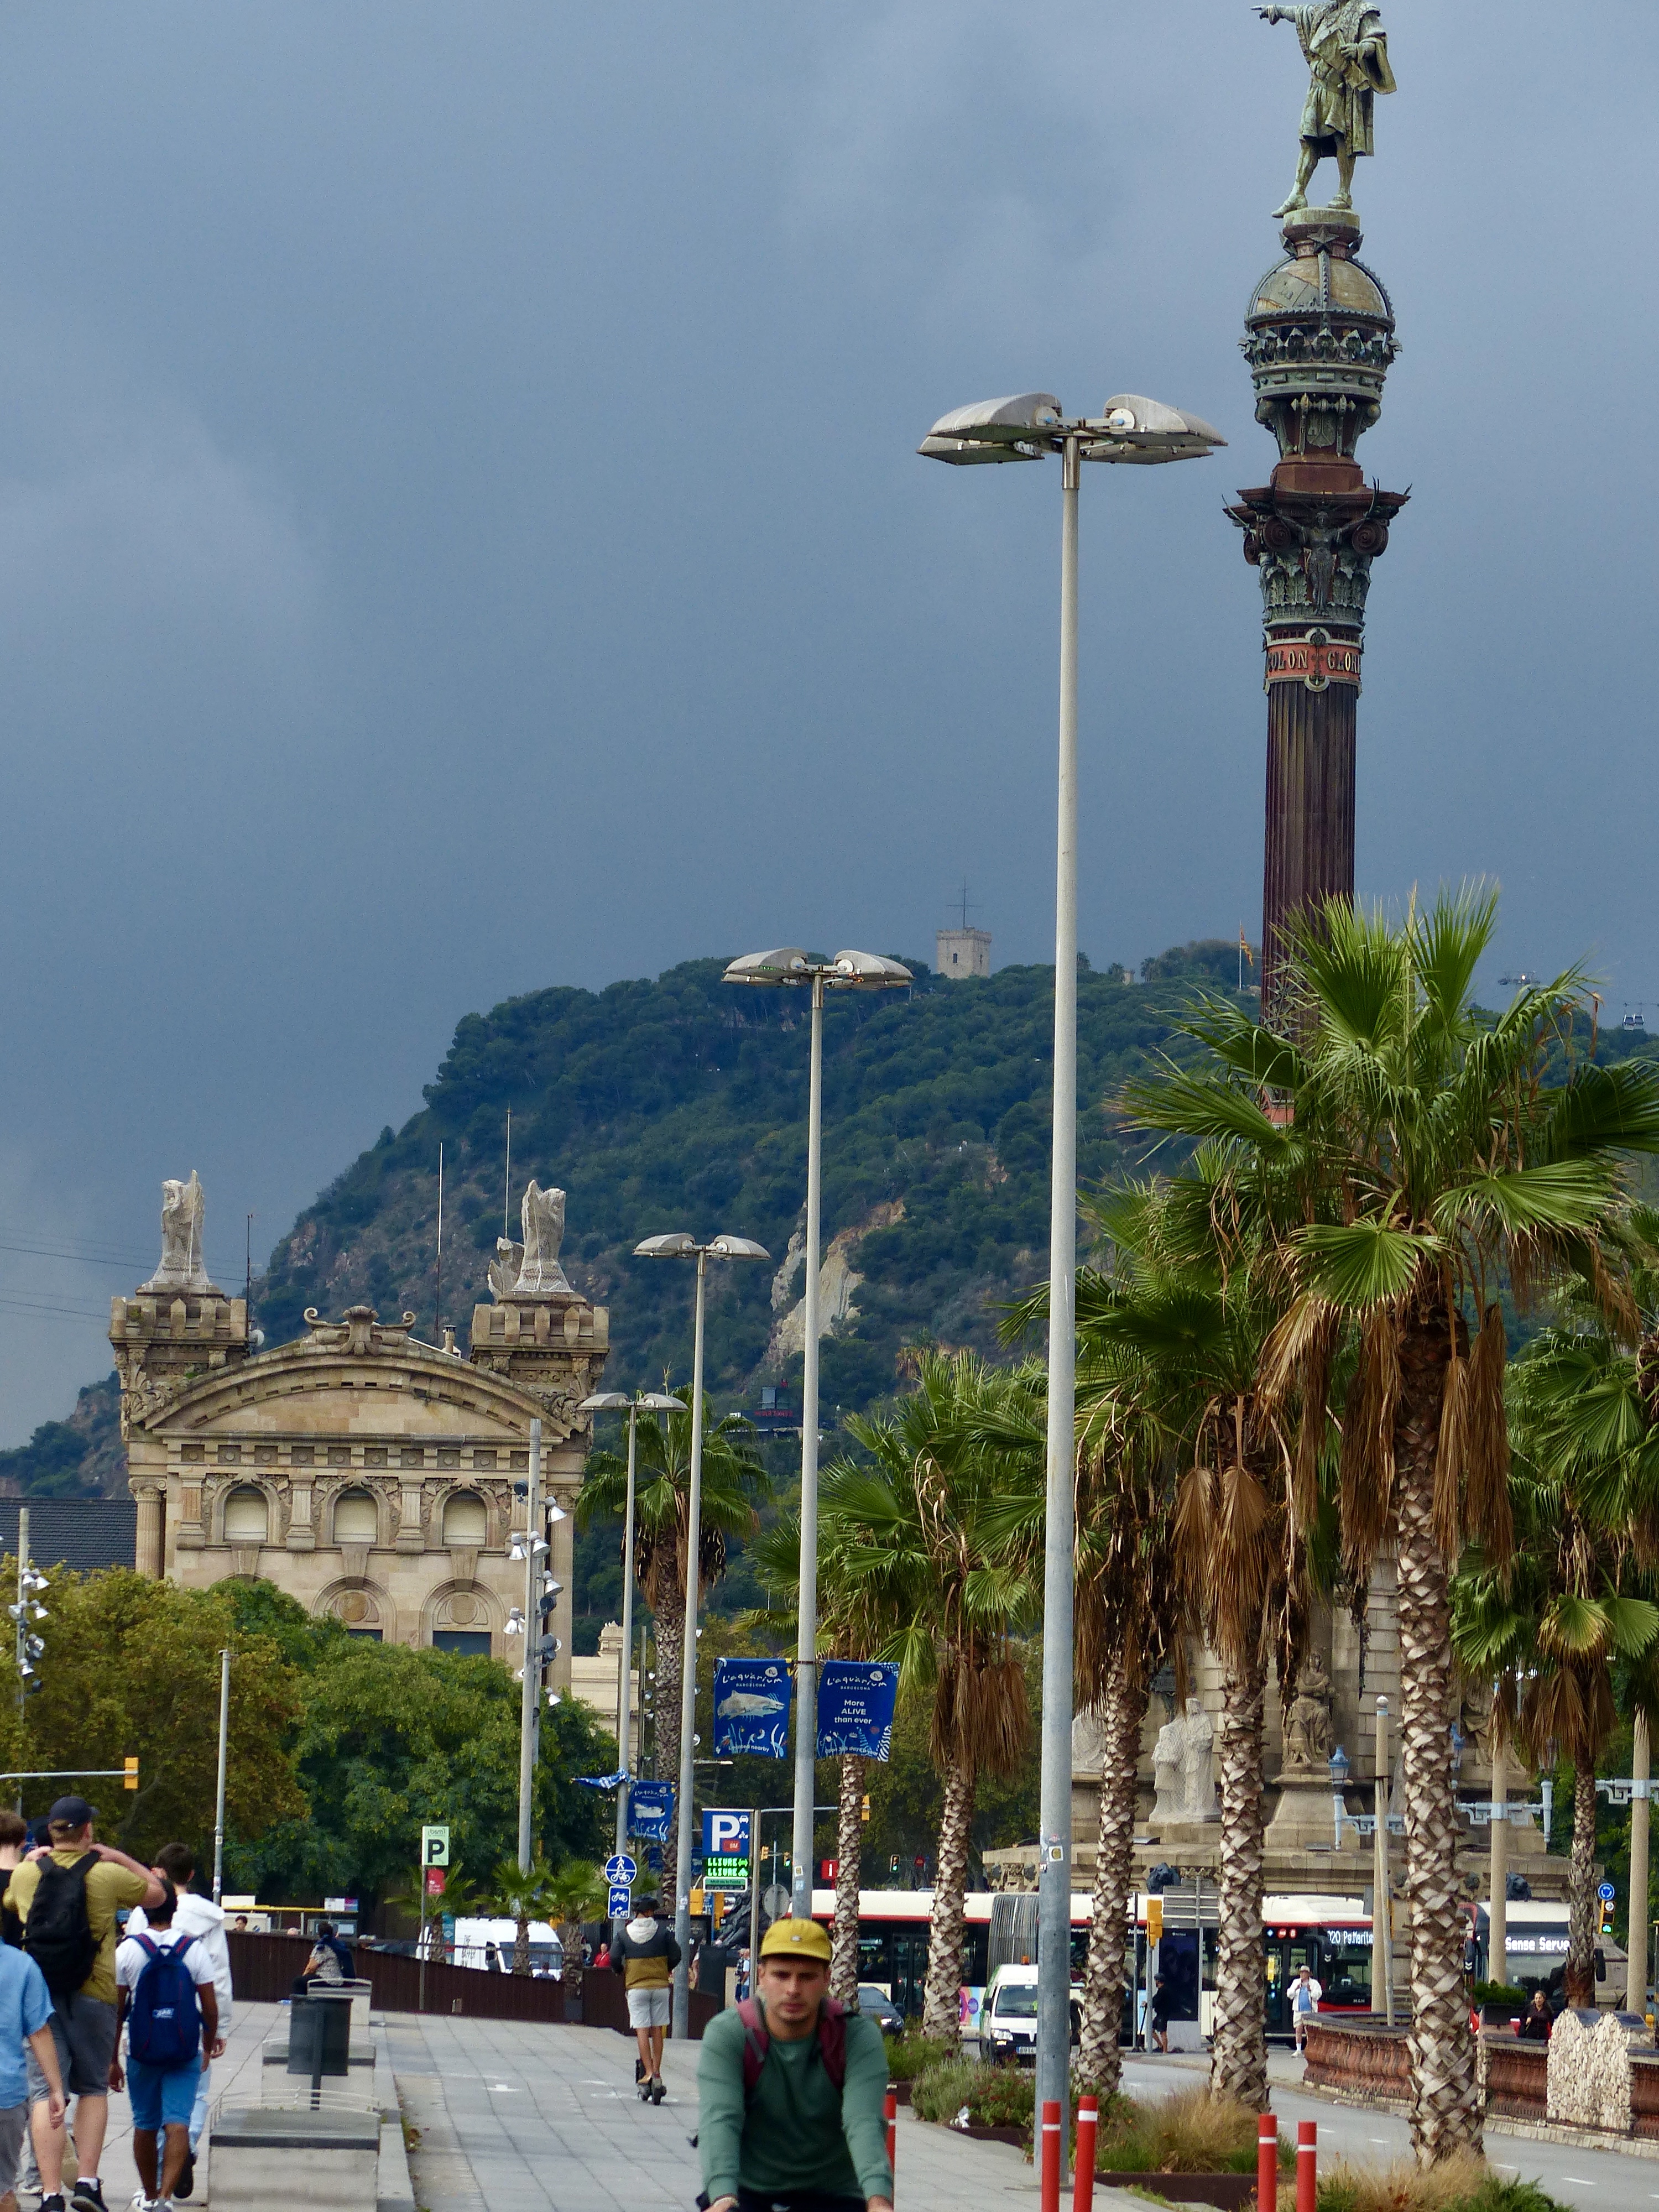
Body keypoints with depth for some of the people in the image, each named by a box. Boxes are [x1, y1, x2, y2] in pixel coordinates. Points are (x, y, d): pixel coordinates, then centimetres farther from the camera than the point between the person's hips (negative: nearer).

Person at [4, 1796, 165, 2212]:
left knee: (44, 2093, -1)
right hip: (93, 1995, -1)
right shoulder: (107, 1875, -4)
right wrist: (118, 1857, 15)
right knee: (93, 2088, 14)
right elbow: (156, 1893, 12)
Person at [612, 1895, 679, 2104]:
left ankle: (648, 2073, -14)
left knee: (642, 2031, -3)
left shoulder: (625, 1934, 1)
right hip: (661, 1985, 1)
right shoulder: (663, 1931, -1)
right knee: (657, 2030, 9)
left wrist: (621, 1973, 15)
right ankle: (657, 2073, 8)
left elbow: (614, 1958, -6)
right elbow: (675, 1956, 0)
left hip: (636, 1987, -1)